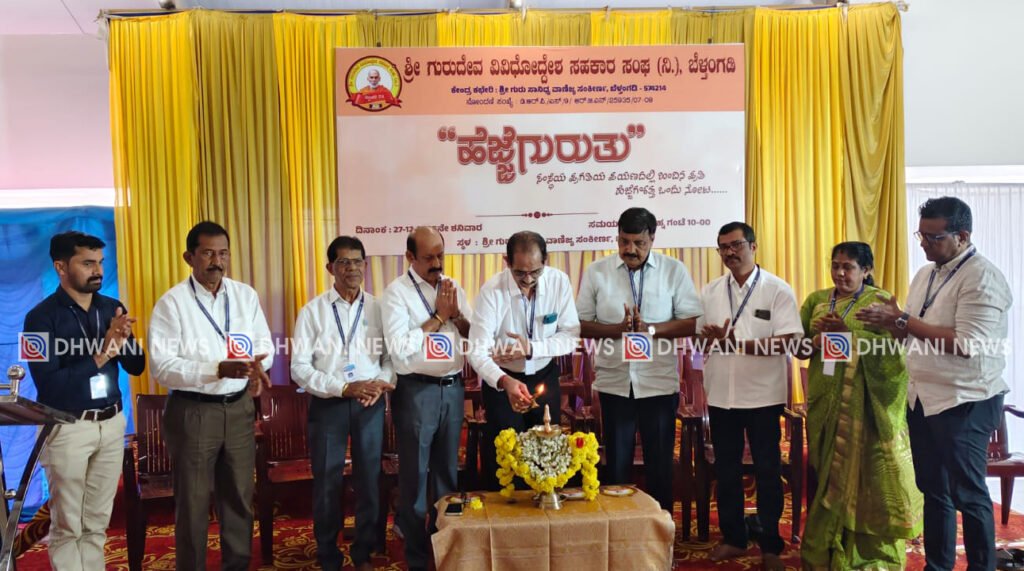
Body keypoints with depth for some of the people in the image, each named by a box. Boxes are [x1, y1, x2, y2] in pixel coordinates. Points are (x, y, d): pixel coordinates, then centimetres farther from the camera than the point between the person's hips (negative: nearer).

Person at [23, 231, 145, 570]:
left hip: (111, 423, 5)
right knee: (67, 526, 6)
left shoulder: (112, 309, 4)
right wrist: (102, 354, -23)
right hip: (68, 428, -4)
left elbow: (136, 366, 3)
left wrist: (122, 340, -16)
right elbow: (48, 384, -19)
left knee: (97, 522, 14)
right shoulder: (41, 317, -11)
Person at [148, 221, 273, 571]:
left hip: (239, 408, 4)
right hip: (192, 412, -4)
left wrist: (258, 365, -19)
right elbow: (162, 367, -18)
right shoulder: (171, 303, -10)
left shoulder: (246, 295, 4)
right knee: (193, 502, 8)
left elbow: (264, 345, 5)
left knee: (239, 496, 16)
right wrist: (219, 369, -29)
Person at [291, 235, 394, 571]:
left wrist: (381, 384, -16)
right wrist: (344, 388, -16)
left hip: (370, 404, 2)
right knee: (327, 483, 9)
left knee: (369, 479, 11)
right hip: (328, 404, -1)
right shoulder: (313, 311, -3)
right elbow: (299, 368, -7)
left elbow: (392, 357, 4)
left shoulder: (378, 308, 3)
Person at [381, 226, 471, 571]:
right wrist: (439, 316, -15)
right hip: (417, 391, -5)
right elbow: (399, 348, -19)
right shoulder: (397, 293, -9)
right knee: (415, 474, 6)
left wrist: (456, 314, -10)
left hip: (453, 387, 5)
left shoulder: (452, 287, 8)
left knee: (447, 469, 17)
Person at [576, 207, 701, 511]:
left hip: (659, 383, 0)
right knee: (616, 463, 12)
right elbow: (581, 325, 0)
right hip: (614, 383, 1)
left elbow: (692, 323, -4)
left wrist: (649, 329, -18)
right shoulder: (596, 272, 1)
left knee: (659, 464, 10)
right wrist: (618, 328, -16)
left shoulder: (675, 271, -1)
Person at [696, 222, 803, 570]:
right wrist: (710, 338, -12)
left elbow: (786, 341, -13)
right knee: (726, 469, 11)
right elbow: (700, 339, 12)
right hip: (721, 395, 4)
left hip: (763, 395, -4)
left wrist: (736, 344, -21)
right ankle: (733, 538, 26)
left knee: (767, 471, 6)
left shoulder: (777, 290, -5)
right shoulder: (710, 292, 8)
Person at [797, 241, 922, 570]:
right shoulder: (816, 300, 11)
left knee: (863, 471, -1)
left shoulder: (881, 301, -2)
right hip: (825, 401, 4)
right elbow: (798, 346, 9)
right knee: (827, 474, 8)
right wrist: (818, 340, -12)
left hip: (866, 404, -4)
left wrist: (848, 334, -21)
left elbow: (893, 347, -13)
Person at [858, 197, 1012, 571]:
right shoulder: (925, 274, 10)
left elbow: (967, 344, -27)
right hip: (922, 398, 8)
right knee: (932, 488, 17)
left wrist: (904, 321, -24)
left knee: (967, 493, 4)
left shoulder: (982, 278, -16)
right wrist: (888, 322, -9)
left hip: (964, 403, -8)